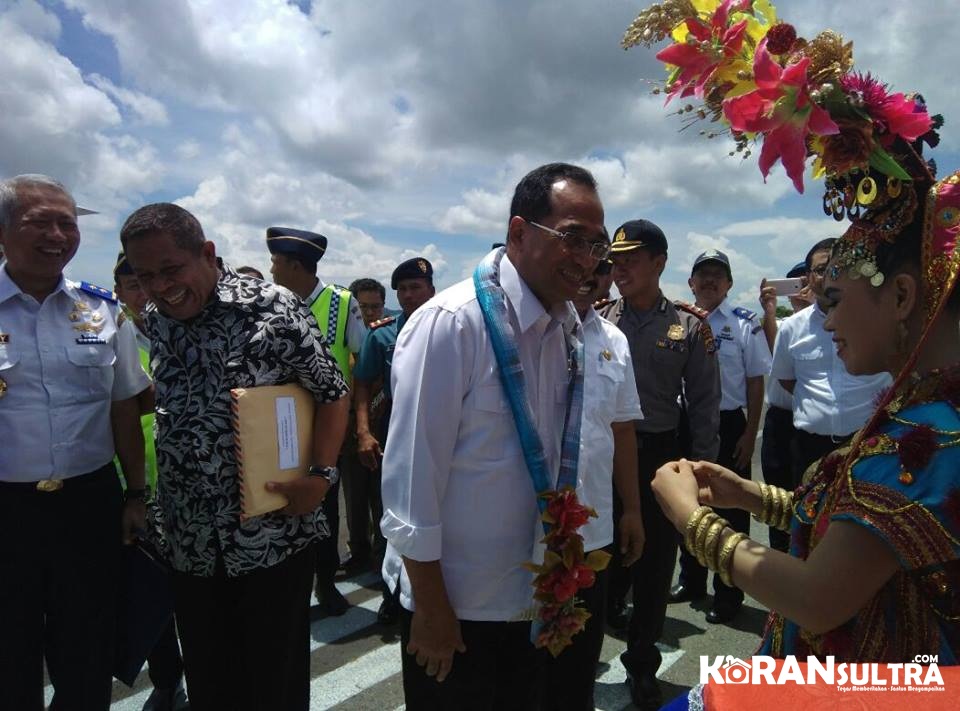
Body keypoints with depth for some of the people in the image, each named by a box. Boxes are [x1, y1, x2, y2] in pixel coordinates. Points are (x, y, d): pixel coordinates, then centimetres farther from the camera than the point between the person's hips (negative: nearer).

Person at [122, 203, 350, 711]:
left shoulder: (271, 307, -14)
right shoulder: (153, 319, 5)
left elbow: (331, 393, -9)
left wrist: (321, 476, -19)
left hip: (273, 533, -5)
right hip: (190, 542, 6)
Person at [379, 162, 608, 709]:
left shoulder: (569, 326, -1)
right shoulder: (451, 322, -21)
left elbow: (557, 459, 6)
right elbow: (411, 473, -19)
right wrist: (430, 604, -13)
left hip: (533, 597, 6)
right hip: (452, 602, -6)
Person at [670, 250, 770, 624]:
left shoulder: (745, 323, -5)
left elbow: (756, 382, -3)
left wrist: (750, 434, -6)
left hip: (728, 424, -3)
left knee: (731, 509, 7)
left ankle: (727, 594, 24)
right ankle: (691, 580, 35)